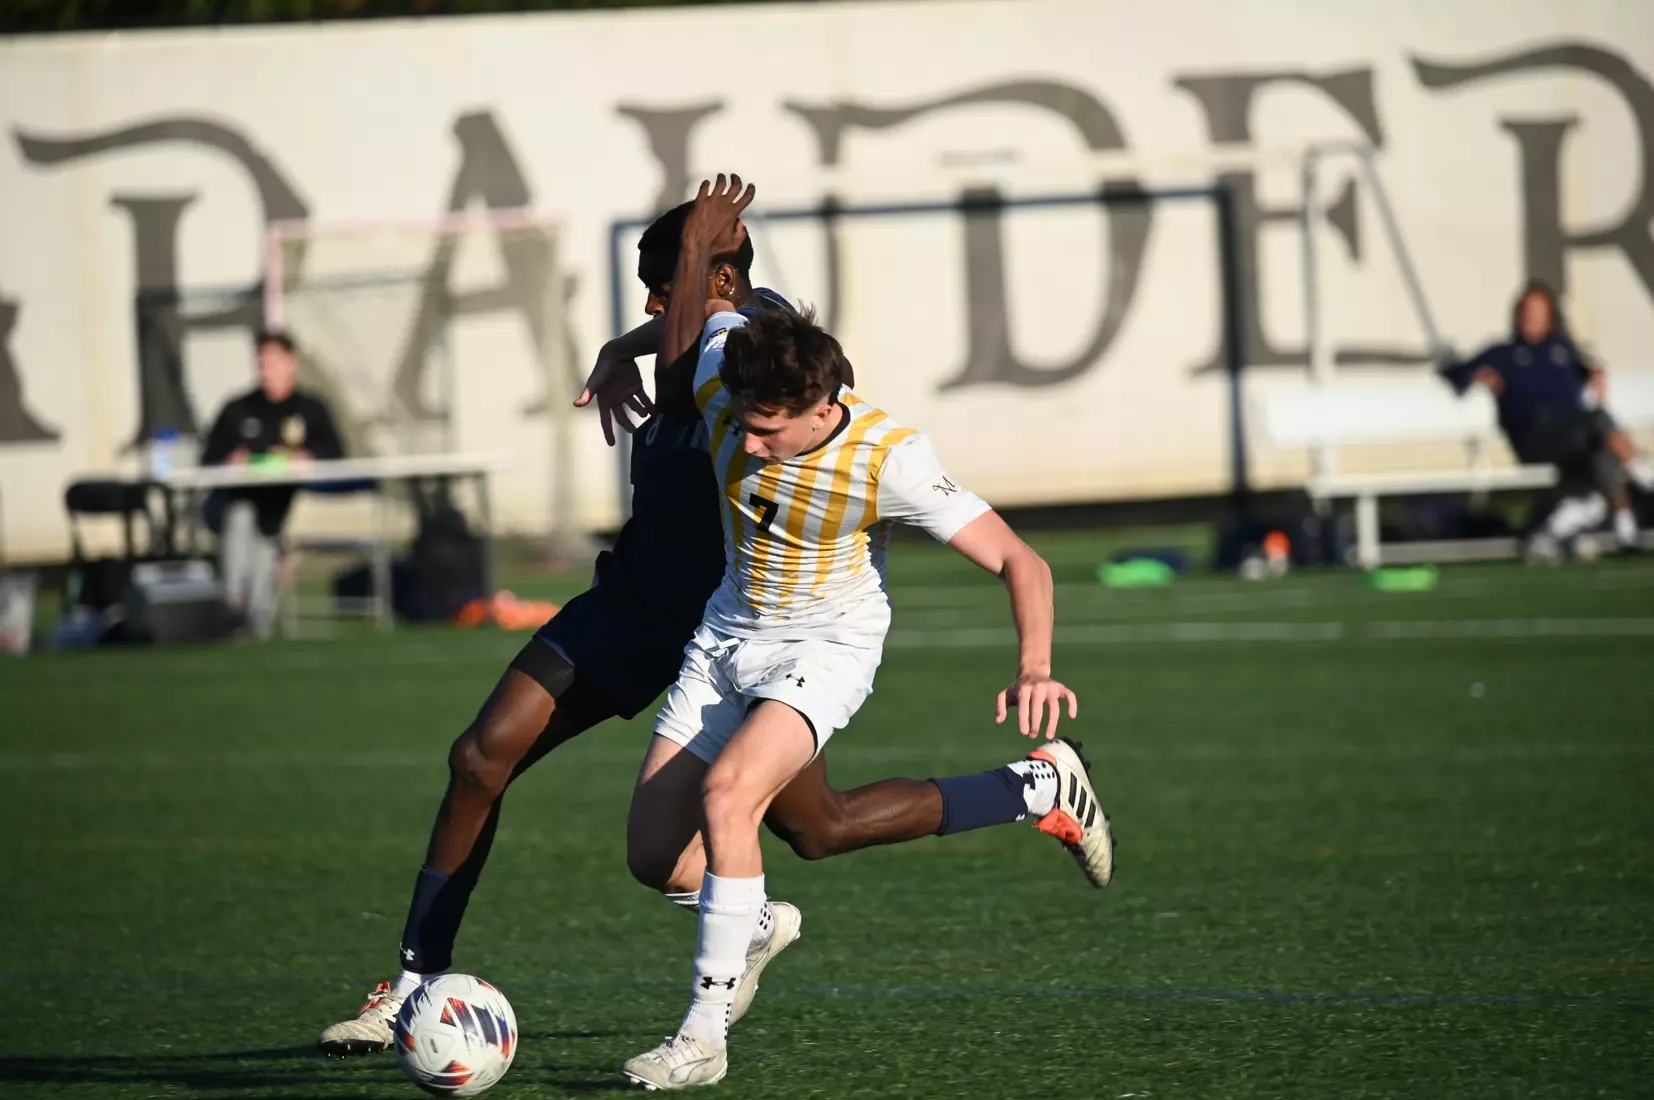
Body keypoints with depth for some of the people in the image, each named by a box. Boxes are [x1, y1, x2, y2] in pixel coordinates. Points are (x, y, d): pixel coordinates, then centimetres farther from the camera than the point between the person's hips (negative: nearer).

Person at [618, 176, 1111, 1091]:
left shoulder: (887, 460, -29)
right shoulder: (723, 382, -18)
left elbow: (1018, 560, -26)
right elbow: (707, 315, 9)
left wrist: (1034, 669, -40)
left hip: (826, 646, -5)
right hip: (729, 635, 5)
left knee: (726, 791, -31)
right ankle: (754, 922, 34)